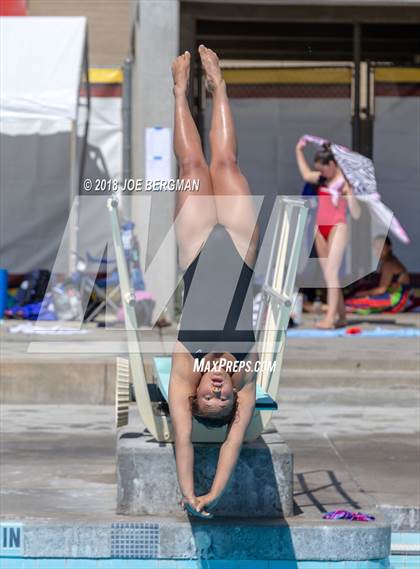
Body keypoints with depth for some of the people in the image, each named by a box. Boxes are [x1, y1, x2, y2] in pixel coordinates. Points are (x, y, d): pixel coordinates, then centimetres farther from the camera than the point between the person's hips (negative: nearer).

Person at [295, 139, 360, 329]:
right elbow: (306, 174, 28)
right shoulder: (322, 179, 10)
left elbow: (356, 214, -12)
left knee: (331, 272, -16)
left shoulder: (344, 181, -7)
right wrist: (299, 151, 31)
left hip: (337, 228, -7)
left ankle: (330, 318, -22)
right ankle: (341, 316, 9)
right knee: (328, 275, 5)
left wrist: (349, 193, -26)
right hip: (320, 228, 7)